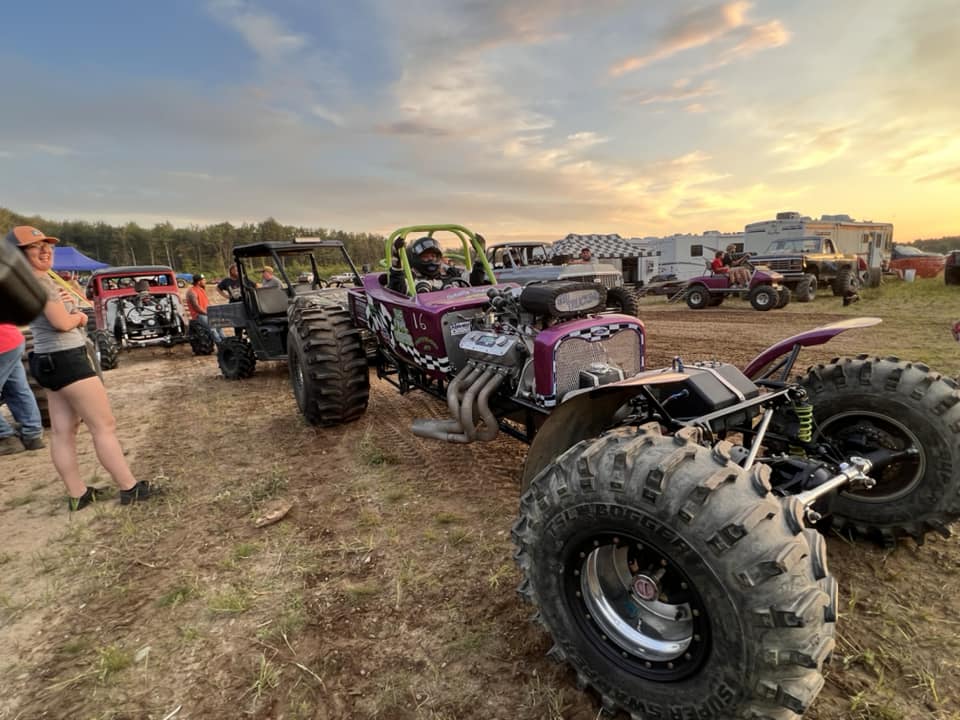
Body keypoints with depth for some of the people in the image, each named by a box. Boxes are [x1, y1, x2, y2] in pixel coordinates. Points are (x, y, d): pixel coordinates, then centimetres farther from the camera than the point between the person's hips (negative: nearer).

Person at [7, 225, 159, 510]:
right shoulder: (38, 281, -16)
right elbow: (63, 323, -22)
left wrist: (75, 314, -3)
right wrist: (76, 315, -2)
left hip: (50, 360, 10)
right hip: (66, 359, -10)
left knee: (62, 431, 10)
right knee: (104, 426, -6)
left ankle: (77, 494, 17)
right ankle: (129, 488, -2)